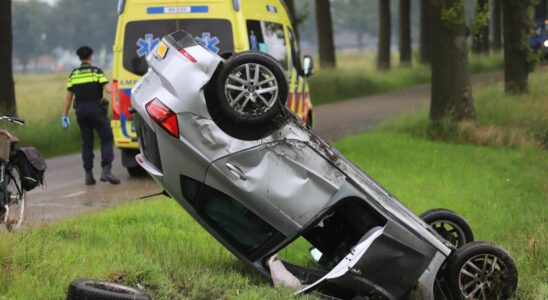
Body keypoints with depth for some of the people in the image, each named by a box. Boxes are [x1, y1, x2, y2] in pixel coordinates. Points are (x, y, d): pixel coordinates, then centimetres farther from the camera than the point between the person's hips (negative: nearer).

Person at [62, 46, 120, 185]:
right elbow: (107, 89, -14)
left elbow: (69, 96, 9)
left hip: (80, 111, 4)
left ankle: (89, 174, 8)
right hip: (95, 109, -4)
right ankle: (106, 170, -14)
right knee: (106, 139, 1)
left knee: (87, 143, 11)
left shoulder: (73, 74, 8)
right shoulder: (96, 71, -3)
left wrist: (65, 115, 14)